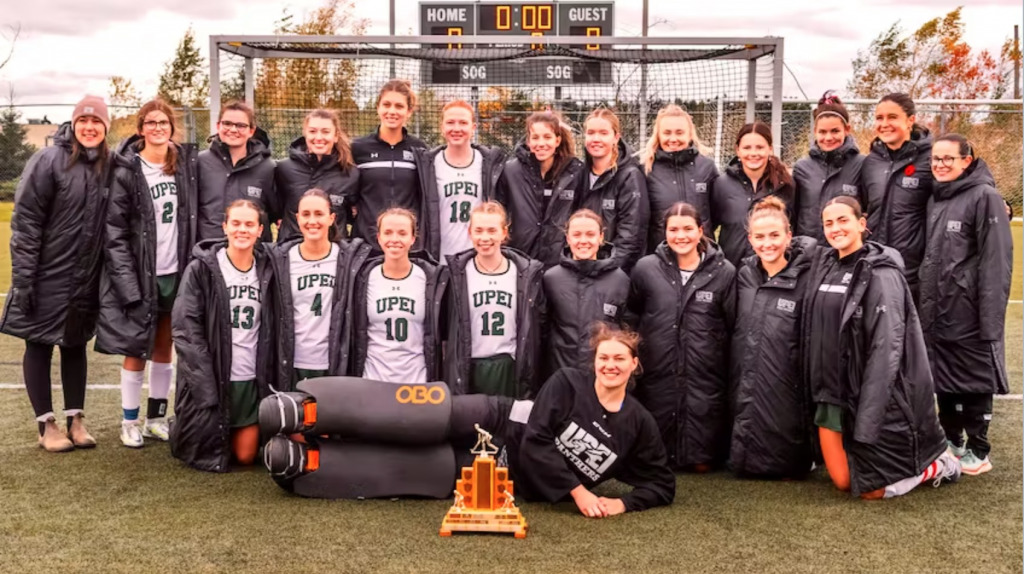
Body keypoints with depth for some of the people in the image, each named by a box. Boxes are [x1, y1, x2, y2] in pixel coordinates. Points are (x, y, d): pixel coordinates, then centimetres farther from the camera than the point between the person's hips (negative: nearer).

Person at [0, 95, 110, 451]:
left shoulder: (107, 166, 4)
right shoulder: (48, 161, -12)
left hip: (87, 279, 5)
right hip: (47, 276, -5)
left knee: (76, 346, 13)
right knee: (39, 346, 5)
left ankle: (75, 419, 22)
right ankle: (46, 425, 14)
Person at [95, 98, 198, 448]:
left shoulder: (187, 163, 4)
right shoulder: (127, 171, -8)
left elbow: (196, 217, 9)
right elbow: (114, 232, -9)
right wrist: (128, 283, -16)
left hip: (177, 272, 4)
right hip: (141, 275, -4)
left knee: (164, 347, 12)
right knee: (137, 348, 3)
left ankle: (157, 417, 23)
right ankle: (130, 421, 16)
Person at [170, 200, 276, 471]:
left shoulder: (266, 270, 5)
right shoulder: (201, 269, -8)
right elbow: (185, 329, -12)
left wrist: (269, 379, 4)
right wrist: (205, 384, -18)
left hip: (252, 380, 4)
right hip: (210, 378, -4)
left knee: (245, 455, 8)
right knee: (212, 458, 5)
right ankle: (182, 435, 34)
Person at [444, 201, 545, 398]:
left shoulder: (527, 273, 4)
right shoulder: (457, 274, 1)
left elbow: (537, 327, 7)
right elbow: (446, 328, 2)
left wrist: (529, 377, 4)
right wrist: (452, 373, -2)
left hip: (511, 370, 1)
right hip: (469, 370, -1)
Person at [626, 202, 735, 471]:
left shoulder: (724, 272, -1)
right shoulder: (646, 268, 2)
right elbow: (630, 318, 13)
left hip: (706, 379, -1)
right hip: (657, 378, 1)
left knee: (702, 461, 5)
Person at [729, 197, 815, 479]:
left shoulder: (805, 279, -9)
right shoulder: (744, 276, 7)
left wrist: (811, 394, -10)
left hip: (786, 396, -5)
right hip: (746, 396, 5)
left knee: (786, 469, 5)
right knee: (744, 466, 10)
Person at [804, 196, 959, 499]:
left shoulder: (882, 275, -15)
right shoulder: (824, 266, 7)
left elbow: (886, 351, -19)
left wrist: (866, 424, -22)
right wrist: (819, 392, 7)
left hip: (874, 396, -7)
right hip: (832, 393, 7)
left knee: (869, 489, 0)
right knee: (842, 481, 8)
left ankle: (937, 463, 22)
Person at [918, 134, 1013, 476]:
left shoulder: (984, 196, -10)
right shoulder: (934, 198, 13)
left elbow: (996, 261, -15)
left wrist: (991, 317, -20)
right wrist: (924, 303, 11)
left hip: (969, 313, -7)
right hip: (935, 311, 7)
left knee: (974, 381, 3)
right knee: (942, 378, 14)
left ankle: (978, 451, 14)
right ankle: (951, 441, 28)